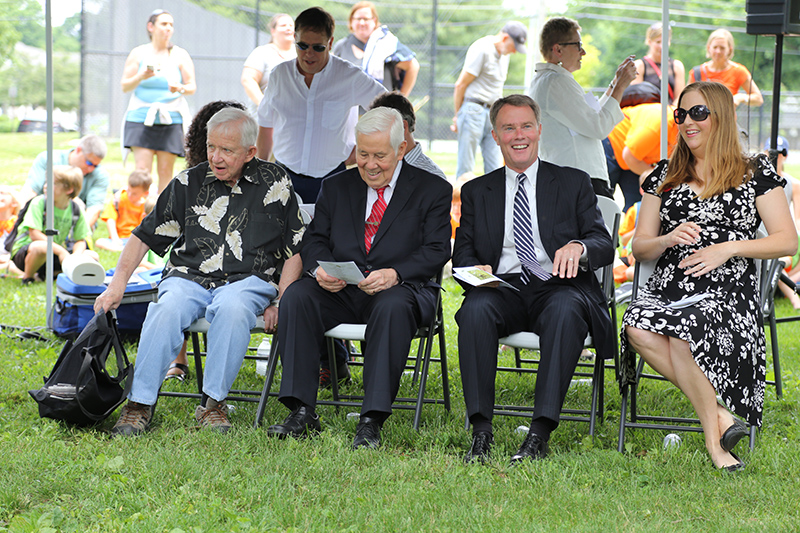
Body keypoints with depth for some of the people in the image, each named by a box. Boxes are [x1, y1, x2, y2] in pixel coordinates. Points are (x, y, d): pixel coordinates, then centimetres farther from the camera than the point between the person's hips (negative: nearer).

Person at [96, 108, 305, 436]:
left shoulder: (275, 183, 8)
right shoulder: (188, 183, 11)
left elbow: (296, 249, 10)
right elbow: (144, 236, 13)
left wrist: (279, 303, -1)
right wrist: (117, 285, 1)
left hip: (246, 282, -1)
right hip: (187, 278, 1)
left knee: (233, 307, -37)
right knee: (167, 310, -33)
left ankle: (213, 403, -27)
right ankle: (140, 403, -26)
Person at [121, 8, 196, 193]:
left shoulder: (180, 55, 7)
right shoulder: (138, 54, 7)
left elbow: (192, 86, 4)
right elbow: (125, 86, 6)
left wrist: (181, 88, -19)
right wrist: (140, 77, -14)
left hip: (171, 120, 0)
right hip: (140, 118, 0)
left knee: (165, 170, -1)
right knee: (142, 169, -10)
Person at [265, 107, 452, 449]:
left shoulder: (433, 190, 6)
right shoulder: (336, 187, 17)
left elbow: (436, 251, -4)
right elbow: (315, 239, 13)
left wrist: (395, 274, -23)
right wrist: (320, 268, -12)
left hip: (400, 289, -3)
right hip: (340, 290, 3)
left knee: (392, 308, -38)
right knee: (296, 296, -26)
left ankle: (372, 420, -38)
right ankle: (302, 413, -27)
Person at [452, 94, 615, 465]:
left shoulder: (574, 183, 15)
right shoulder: (477, 191, 20)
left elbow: (604, 246, 5)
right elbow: (462, 253, 13)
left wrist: (579, 247, -20)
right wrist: (476, 270, -13)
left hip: (558, 288, -1)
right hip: (503, 289, 1)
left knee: (566, 311, -37)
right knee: (475, 308, -34)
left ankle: (540, 434, -41)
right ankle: (481, 432, -35)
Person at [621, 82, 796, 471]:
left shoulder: (755, 172, 10)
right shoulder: (664, 176, 19)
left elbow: (787, 241, 4)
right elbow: (639, 247, 18)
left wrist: (727, 248, -8)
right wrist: (669, 239, -5)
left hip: (728, 291, -3)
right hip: (667, 288, 4)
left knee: (683, 329, -37)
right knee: (638, 329, -33)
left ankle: (713, 436, -22)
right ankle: (718, 414, -23)